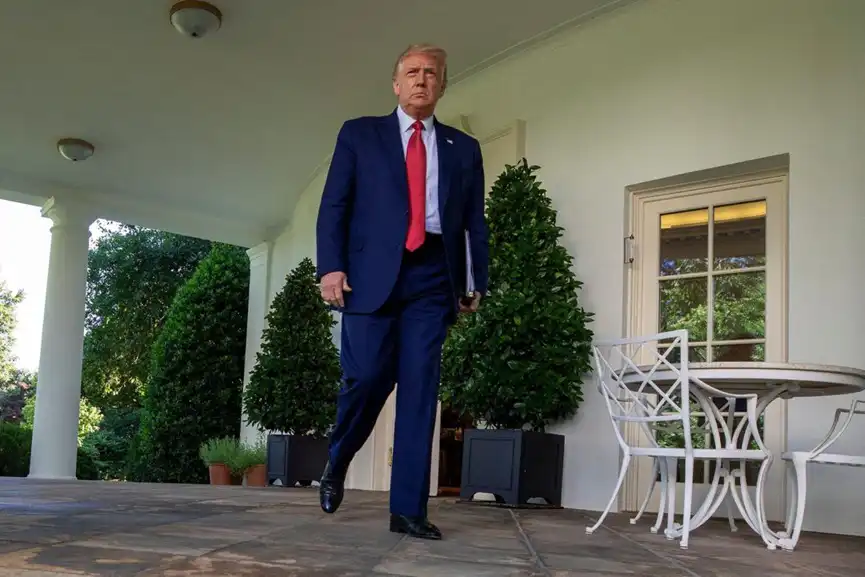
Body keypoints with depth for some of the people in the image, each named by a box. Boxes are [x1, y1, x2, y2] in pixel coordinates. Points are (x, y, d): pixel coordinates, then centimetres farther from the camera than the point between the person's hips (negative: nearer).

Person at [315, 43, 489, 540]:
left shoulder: (464, 148, 18)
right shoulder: (359, 134, 13)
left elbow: (475, 222, 16)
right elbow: (334, 206, 5)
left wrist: (477, 282, 8)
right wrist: (331, 266, -7)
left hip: (433, 277, 2)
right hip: (372, 272, -2)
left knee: (420, 390, -3)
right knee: (367, 378, -9)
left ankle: (409, 509, 2)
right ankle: (337, 465, 21)